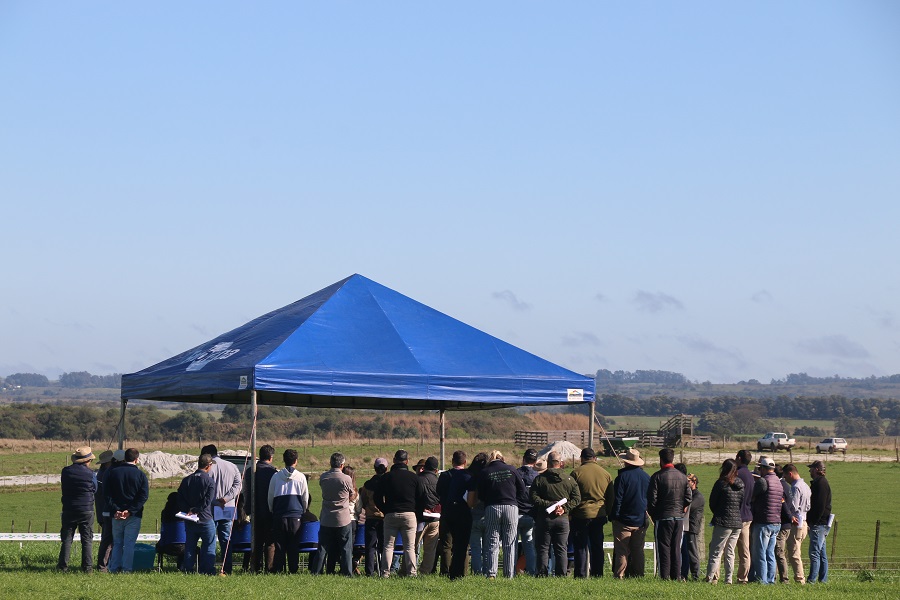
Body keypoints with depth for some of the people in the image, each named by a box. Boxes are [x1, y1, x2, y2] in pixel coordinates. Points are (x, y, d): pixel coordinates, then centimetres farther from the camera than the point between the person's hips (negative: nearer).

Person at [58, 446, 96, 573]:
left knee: (67, 539, 8)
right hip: (86, 510, -2)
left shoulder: (66, 472, -2)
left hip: (68, 510, 2)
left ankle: (63, 565, 3)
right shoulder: (90, 473, -8)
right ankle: (87, 566, 0)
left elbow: (63, 486, 10)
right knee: (87, 540, 4)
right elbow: (95, 490, 3)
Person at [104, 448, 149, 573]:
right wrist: (130, 511, -13)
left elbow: (106, 494, -1)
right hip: (134, 516, -2)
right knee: (129, 544, 1)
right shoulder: (140, 475, -2)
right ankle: (126, 569, -4)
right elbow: (144, 496, -10)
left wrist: (115, 510, -7)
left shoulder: (112, 473, 4)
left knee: (117, 543, 12)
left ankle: (114, 568, 9)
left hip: (116, 515, 2)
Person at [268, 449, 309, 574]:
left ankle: (278, 569, 2)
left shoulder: (276, 477, 1)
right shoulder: (301, 477, 0)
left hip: (279, 516, 1)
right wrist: (303, 512, 24)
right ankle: (293, 569, 4)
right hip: (296, 516, 0)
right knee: (294, 545, 4)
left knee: (280, 545, 5)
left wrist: (273, 512, 23)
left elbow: (270, 498, 8)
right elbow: (306, 499, 7)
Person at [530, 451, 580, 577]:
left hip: (544, 518, -1)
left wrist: (548, 505, -12)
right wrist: (565, 508, -4)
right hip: (563, 519, 1)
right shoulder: (569, 479, 4)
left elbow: (533, 497, -10)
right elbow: (576, 498, -1)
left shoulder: (539, 479, -1)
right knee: (561, 549, 7)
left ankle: (542, 573, 0)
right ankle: (561, 574, 4)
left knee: (543, 548, 4)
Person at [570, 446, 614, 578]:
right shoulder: (606, 474, 8)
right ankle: (597, 574, 10)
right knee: (597, 547, 10)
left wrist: (569, 514, 1)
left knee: (580, 547, 0)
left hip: (581, 514, -4)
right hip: (599, 515, 4)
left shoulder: (577, 472, -5)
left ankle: (580, 575, -3)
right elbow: (611, 498, 12)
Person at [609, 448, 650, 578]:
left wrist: (613, 516, -5)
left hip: (624, 520, -5)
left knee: (621, 550, -3)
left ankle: (619, 575, -6)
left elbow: (617, 499, -11)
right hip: (641, 521, 5)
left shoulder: (623, 476, -9)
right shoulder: (647, 477, 6)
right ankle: (638, 574, 9)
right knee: (638, 550, 10)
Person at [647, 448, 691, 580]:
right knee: (676, 548, 9)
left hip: (663, 517, -4)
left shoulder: (657, 477, -8)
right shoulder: (682, 477, 6)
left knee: (663, 548, -1)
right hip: (679, 517, 4)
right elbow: (688, 498, 5)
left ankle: (665, 576, -4)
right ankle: (676, 575, 8)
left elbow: (652, 499, -9)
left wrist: (652, 515, 5)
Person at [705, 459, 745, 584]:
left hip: (723, 522, -5)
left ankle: (710, 578, -8)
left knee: (716, 551, -3)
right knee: (730, 552, 11)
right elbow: (743, 504, 11)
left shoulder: (721, 483, -9)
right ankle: (728, 579, 8)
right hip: (738, 522, 5)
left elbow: (712, 502, -1)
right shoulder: (741, 484, 7)